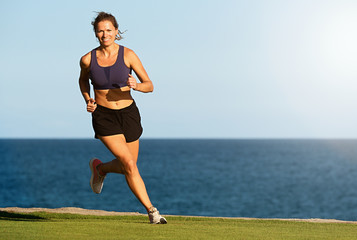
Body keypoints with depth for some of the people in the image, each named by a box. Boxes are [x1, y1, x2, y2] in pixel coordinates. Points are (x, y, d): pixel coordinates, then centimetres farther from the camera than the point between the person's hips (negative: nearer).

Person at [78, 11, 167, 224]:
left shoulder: (128, 55, -8)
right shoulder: (88, 59, -6)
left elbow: (150, 86, -5)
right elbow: (83, 80, 17)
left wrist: (136, 85, -26)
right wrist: (88, 99, -1)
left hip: (129, 114, 2)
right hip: (104, 117, -2)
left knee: (127, 166, 12)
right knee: (129, 164, -16)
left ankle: (100, 168, 44)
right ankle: (151, 210, -4)